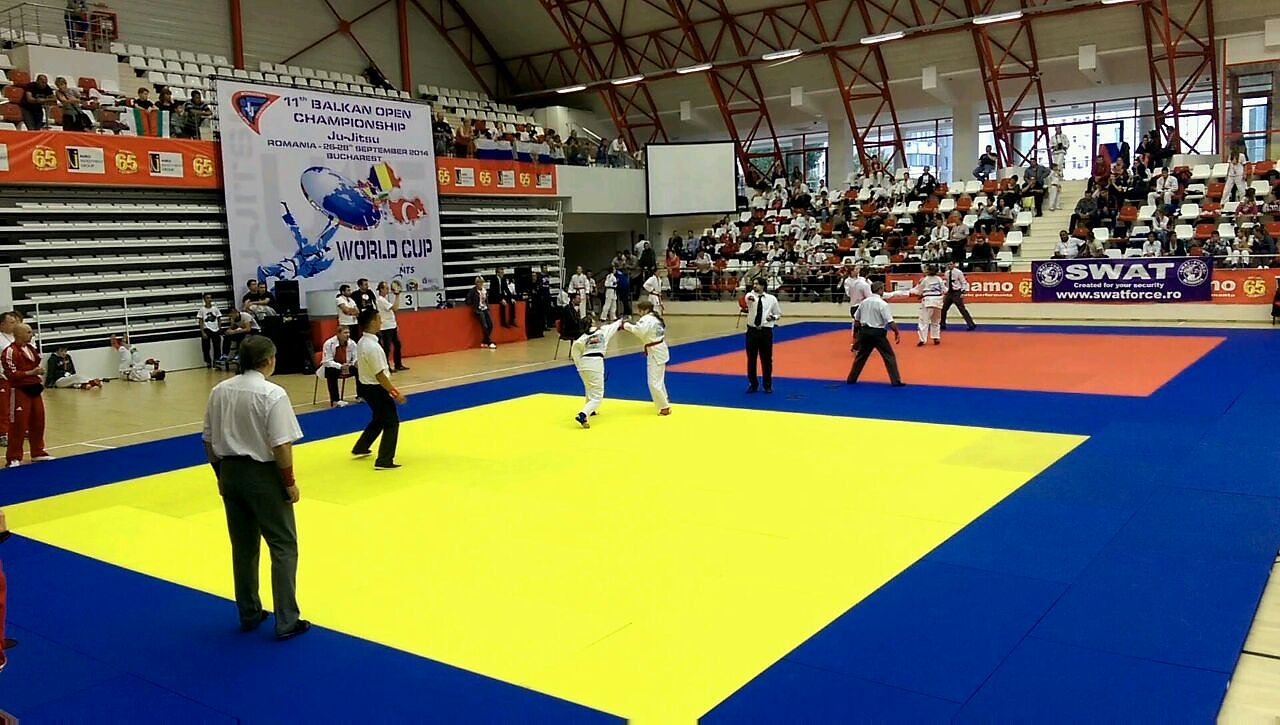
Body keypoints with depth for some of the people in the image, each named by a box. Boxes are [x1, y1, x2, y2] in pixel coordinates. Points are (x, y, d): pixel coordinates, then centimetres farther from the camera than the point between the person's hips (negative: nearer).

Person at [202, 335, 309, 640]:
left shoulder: (220, 391, 1)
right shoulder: (273, 394, -17)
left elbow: (209, 440, 8)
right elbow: (281, 446, -19)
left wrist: (221, 474, 19)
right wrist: (290, 482, -8)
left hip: (231, 473, 6)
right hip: (263, 475, -6)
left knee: (243, 547, 18)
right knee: (284, 547, 5)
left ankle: (249, 614, 30)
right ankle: (287, 621, 7)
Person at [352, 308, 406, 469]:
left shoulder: (362, 342, 4)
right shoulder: (373, 347, -26)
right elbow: (380, 375, -25)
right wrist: (395, 393, -18)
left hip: (366, 386, 10)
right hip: (375, 389, -10)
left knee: (379, 419, 27)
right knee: (391, 423, -1)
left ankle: (361, 448, 40)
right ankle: (384, 460, 0)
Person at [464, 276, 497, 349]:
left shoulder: (485, 290, 9)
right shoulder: (473, 291, -9)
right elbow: (468, 300, -10)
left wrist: (487, 306, 14)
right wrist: (474, 305, -8)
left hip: (485, 309, 6)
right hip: (478, 310, -6)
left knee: (491, 325, -4)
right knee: (485, 326, -16)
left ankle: (484, 342, 9)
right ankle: (490, 343, -10)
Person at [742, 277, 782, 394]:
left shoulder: (771, 299, 2)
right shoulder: (750, 295, -2)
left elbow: (779, 314, 12)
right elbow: (749, 298, -28)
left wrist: (773, 317, -10)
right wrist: (750, 298, -53)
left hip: (766, 331, 0)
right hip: (752, 331, 0)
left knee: (767, 359, 6)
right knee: (751, 359, 7)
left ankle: (768, 385, 22)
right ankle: (753, 384, 23)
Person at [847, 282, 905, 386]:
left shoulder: (864, 302, 6)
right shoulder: (882, 304, -13)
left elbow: (857, 320, 13)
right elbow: (890, 322, -17)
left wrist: (861, 332, 24)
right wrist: (897, 332, -6)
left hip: (865, 332, 6)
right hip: (877, 333, -6)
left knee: (861, 356, 18)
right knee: (889, 356, 2)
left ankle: (851, 379, 24)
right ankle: (896, 381, -2)